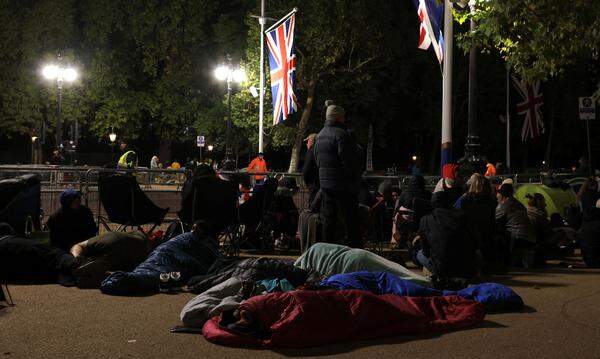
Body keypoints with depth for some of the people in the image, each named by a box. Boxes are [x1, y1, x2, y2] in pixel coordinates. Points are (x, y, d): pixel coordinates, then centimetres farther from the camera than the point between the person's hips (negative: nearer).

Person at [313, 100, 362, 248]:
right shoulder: (341, 134, -15)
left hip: (325, 183, 8)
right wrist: (356, 179, -7)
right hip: (343, 184, -8)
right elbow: (348, 162, -19)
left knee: (329, 218, 12)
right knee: (350, 220, -2)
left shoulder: (320, 136, 13)